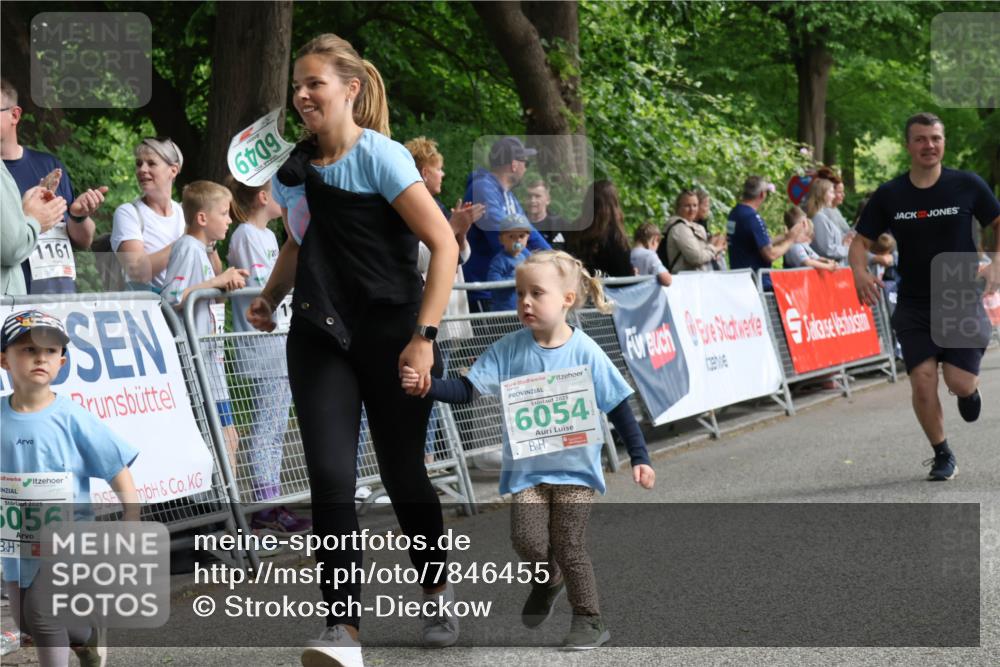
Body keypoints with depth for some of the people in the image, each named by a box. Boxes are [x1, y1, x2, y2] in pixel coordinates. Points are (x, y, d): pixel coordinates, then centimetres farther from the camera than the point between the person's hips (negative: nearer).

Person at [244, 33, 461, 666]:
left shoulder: (381, 157, -10)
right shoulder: (296, 168, 8)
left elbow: (445, 245, -14)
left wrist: (423, 336, -19)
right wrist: (270, 296, 11)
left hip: (391, 338, -4)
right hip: (320, 337, 4)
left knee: (404, 475, 7)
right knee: (331, 479, -11)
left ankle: (437, 596, 33)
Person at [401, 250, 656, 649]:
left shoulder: (585, 353, -9)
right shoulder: (508, 350, -4)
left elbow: (618, 406, -4)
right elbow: (468, 389, -8)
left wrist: (639, 458, -5)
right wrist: (427, 386, -25)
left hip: (575, 466, -2)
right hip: (526, 467, 2)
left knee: (568, 545, -3)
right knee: (527, 539, -9)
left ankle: (588, 620, 15)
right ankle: (547, 579, 25)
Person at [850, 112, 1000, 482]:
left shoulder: (968, 185, -3)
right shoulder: (889, 195, 0)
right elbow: (861, 241, 7)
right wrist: (860, 272, -14)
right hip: (913, 305, 1)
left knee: (959, 382, -11)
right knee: (922, 380, -9)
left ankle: (969, 390, 28)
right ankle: (942, 456, 11)